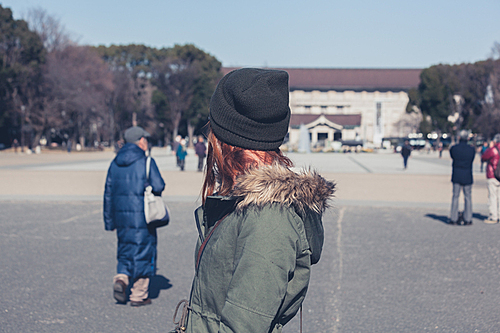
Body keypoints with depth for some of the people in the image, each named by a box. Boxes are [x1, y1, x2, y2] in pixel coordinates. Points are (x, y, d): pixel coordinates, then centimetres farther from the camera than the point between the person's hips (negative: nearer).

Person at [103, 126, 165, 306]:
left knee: (125, 250, 18)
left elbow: (108, 192, 11)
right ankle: (139, 295, 9)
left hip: (121, 216, 5)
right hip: (142, 216, -5)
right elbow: (159, 186, -17)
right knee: (143, 251, 5)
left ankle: (121, 278, -7)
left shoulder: (115, 163, 9)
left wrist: (109, 220, 16)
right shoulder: (146, 162, -9)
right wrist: (153, 192, 8)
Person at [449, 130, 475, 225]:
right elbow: (471, 161, 4)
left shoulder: (453, 148, -6)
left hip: (456, 176, 1)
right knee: (468, 197, 6)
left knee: (455, 196, 8)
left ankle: (453, 218, 9)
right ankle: (467, 219, 7)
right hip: (467, 176, -1)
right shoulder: (472, 149, -7)